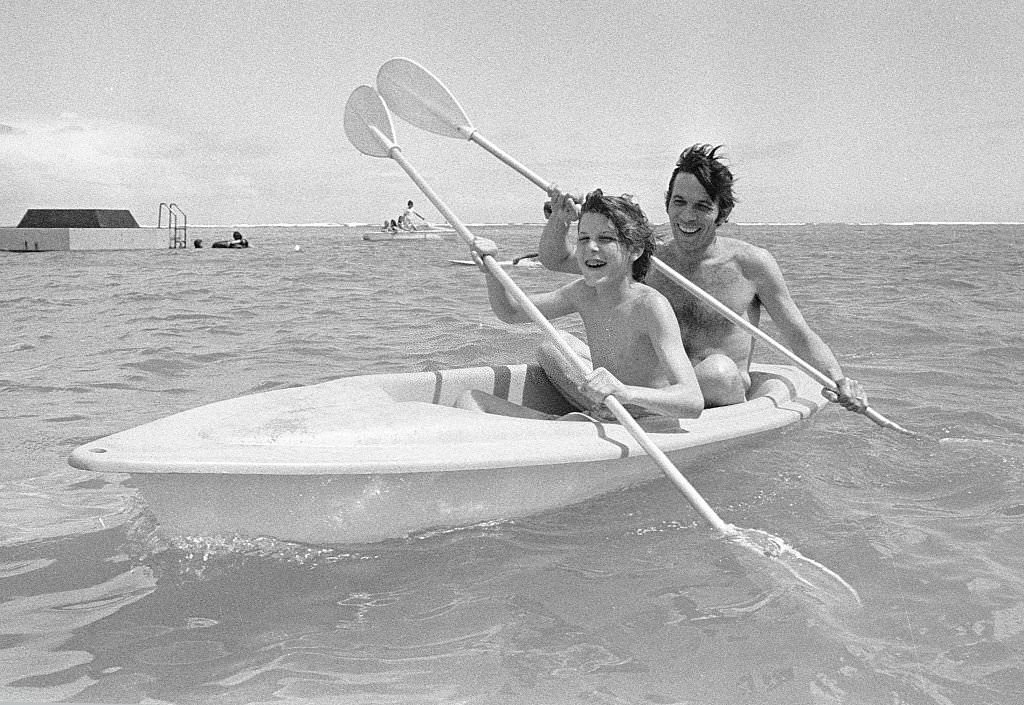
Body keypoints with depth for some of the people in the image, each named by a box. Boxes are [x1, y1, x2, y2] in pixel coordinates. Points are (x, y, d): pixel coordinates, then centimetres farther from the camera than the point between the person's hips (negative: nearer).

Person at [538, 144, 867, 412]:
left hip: (725, 401, -2)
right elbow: (554, 259, 9)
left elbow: (800, 335, 3)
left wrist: (838, 381, -15)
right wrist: (559, 220, -12)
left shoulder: (750, 263, -3)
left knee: (718, 369, -38)